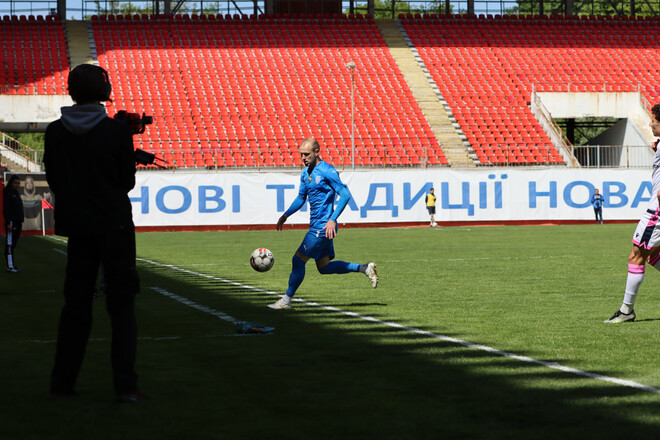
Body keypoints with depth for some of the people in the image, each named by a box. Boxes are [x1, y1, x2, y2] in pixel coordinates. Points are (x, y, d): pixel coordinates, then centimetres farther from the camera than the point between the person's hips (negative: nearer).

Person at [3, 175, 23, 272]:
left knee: (14, 245, 10)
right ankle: (10, 266, -9)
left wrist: (21, 222, 18)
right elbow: (5, 209, -14)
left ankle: (12, 265, 13)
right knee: (9, 244, -8)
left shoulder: (17, 194, 17)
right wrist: (8, 223, -20)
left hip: (18, 222, 9)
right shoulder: (7, 193, -9)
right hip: (11, 222, -9)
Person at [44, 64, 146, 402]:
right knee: (121, 304, 1)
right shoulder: (117, 131, -10)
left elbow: (52, 179, 5)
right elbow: (128, 181, -2)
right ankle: (125, 385, -5)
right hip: (115, 226, -3)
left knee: (75, 304, 13)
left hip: (76, 227, 3)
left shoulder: (55, 132, -1)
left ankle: (62, 383, 13)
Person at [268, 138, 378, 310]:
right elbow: (301, 198, 25)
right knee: (324, 267, 13)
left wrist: (332, 220, -25)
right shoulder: (306, 173, 13)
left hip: (323, 226, -10)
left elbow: (345, 195, -18)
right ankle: (365, 268, 21)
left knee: (298, 261, -7)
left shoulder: (327, 171, -14)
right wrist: (285, 215, 13)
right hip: (316, 226, 10)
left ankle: (286, 300, 2)